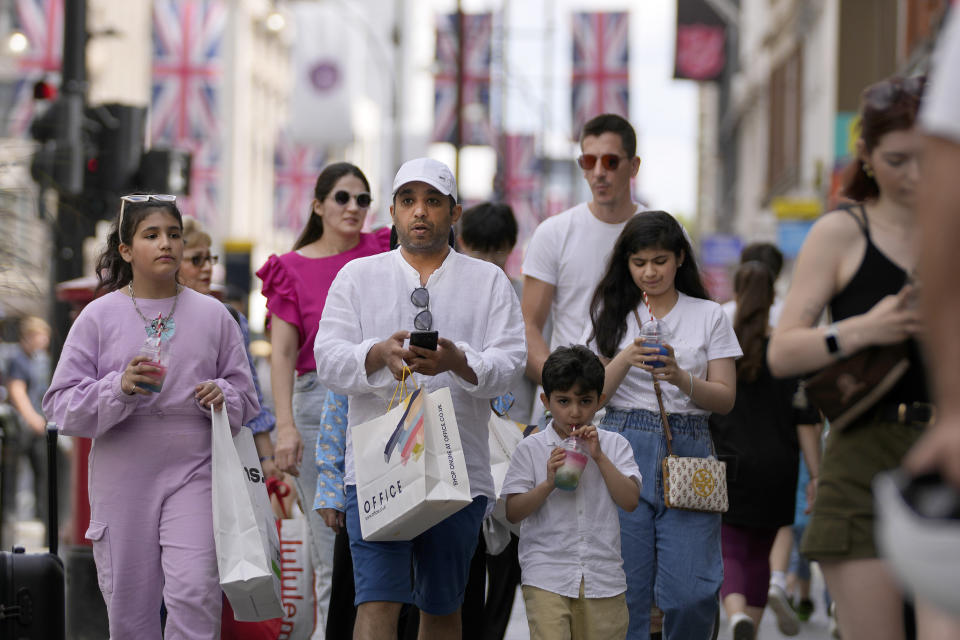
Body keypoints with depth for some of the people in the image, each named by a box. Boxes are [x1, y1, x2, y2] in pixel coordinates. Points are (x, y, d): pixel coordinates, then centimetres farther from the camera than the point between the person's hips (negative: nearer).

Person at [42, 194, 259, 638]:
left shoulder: (212, 315, 7)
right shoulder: (99, 316, 2)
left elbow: (246, 397, 14)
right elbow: (62, 406, -1)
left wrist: (222, 396, -9)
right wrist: (119, 389, -17)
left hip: (192, 473, 0)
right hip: (123, 479, 0)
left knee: (194, 593, -17)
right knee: (128, 604, 6)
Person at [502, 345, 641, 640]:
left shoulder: (614, 445, 8)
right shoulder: (531, 448, 2)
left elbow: (630, 501, -2)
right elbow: (512, 512, -1)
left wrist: (599, 458, -10)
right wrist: (549, 482, -16)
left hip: (603, 579, 2)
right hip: (546, 575, -2)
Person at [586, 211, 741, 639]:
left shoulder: (709, 316, 10)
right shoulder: (613, 314, 12)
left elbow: (725, 399, 5)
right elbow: (595, 394, 6)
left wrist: (680, 378, -14)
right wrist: (627, 359, -12)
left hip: (687, 450, 0)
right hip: (624, 449, 0)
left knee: (690, 591, -9)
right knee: (625, 588, -5)